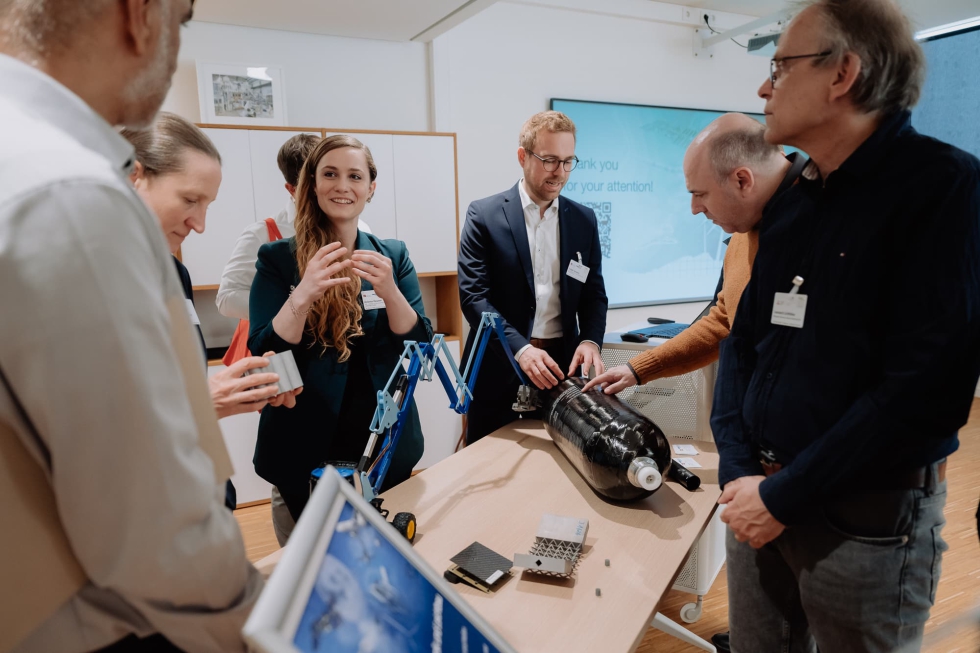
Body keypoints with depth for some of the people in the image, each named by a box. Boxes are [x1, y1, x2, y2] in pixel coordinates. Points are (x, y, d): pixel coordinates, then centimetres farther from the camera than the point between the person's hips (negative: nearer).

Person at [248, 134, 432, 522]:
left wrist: (389, 291, -23)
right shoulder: (277, 258, -5)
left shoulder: (394, 255, 1)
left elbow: (422, 347, -4)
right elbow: (262, 357, -11)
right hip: (306, 451, -2)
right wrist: (303, 294, -28)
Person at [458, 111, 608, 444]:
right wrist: (520, 348, -24)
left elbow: (594, 293, 7)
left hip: (560, 365, 3)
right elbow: (474, 295, -12)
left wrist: (590, 340, -13)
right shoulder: (484, 215, -5)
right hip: (499, 370, -3)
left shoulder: (584, 219, 7)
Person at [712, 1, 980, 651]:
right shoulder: (789, 203, 7)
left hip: (867, 519, -5)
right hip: (761, 499, 6)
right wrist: (739, 472, -5)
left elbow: (927, 383, -22)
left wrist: (784, 497, -18)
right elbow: (743, 338, 6)